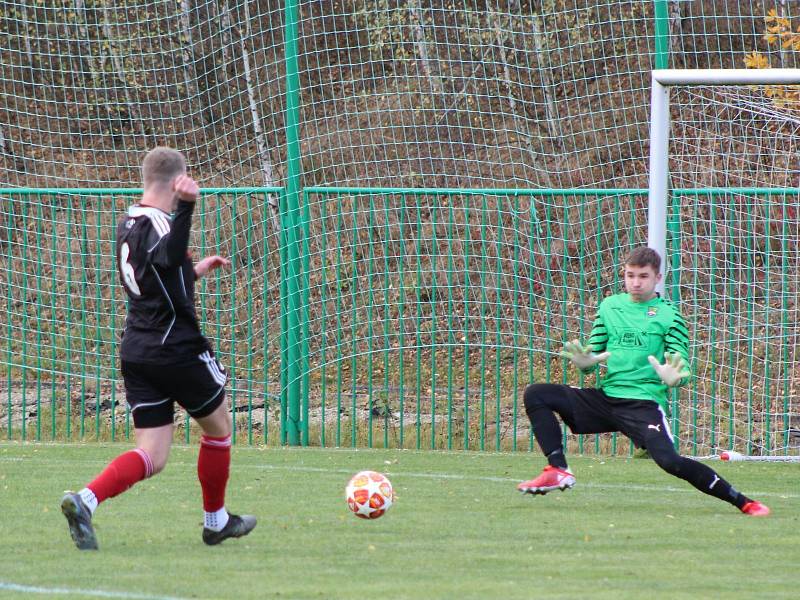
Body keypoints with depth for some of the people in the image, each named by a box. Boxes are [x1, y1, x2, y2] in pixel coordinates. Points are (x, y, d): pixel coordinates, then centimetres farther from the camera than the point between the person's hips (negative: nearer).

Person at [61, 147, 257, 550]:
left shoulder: (128, 222, 12)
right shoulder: (157, 222, -16)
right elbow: (169, 255, -41)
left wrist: (195, 271, 33)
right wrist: (186, 206, -49)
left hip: (136, 351, 8)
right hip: (177, 348, -8)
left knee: (151, 457, 3)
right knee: (218, 428, 19)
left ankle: (85, 500, -22)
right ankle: (216, 520, 31)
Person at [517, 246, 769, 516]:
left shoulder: (669, 315, 0)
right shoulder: (610, 306, 12)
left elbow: (683, 370, -4)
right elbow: (593, 356, 17)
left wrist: (675, 378, -28)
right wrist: (585, 362, -8)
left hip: (645, 403, -5)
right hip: (607, 396, 5)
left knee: (669, 460, -27)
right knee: (536, 394, -6)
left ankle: (743, 502, -17)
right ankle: (558, 471, -10)